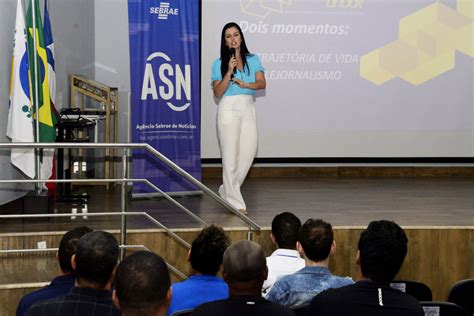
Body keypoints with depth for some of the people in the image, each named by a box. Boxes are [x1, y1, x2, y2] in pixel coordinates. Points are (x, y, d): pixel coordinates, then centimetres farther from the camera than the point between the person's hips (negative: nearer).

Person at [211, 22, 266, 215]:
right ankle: (235, 201, 0)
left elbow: (262, 83, 1)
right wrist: (229, 72, -13)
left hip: (248, 107, 3)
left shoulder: (253, 60, 10)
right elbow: (218, 92, -3)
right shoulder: (219, 64, 4)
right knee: (230, 154, -4)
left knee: (249, 150, -4)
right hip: (228, 107, -3)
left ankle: (227, 190, 16)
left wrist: (245, 84, -16)